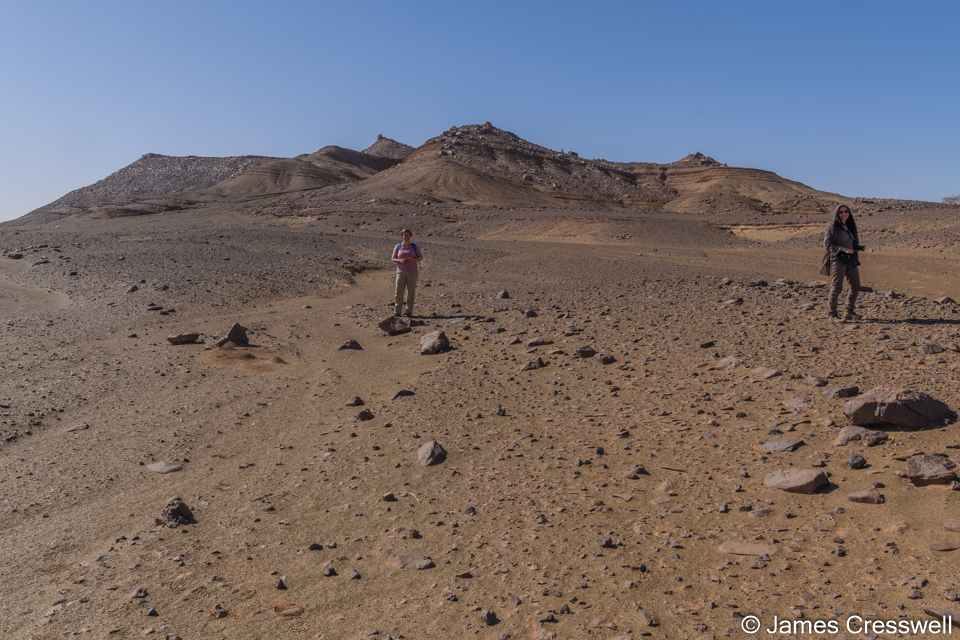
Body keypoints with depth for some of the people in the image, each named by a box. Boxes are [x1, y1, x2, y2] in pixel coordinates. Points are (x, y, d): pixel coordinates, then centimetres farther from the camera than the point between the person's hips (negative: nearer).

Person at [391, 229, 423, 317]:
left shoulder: (414, 246, 3)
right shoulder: (398, 247, 6)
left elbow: (421, 257, 6)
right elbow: (393, 258, 7)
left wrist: (413, 259, -14)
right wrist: (400, 261, -14)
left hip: (412, 271, -1)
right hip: (401, 272, 1)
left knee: (411, 291, -1)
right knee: (399, 291, -6)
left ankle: (409, 311, 6)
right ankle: (397, 310, 6)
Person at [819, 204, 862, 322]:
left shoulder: (850, 226, 17)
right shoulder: (832, 226, -4)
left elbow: (854, 242, 25)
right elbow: (827, 244, -10)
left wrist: (856, 253, 7)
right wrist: (842, 249, -18)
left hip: (851, 260, 7)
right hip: (838, 259, -7)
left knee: (856, 286, 7)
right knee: (837, 287, -7)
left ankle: (849, 311, 21)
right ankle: (831, 313, 1)